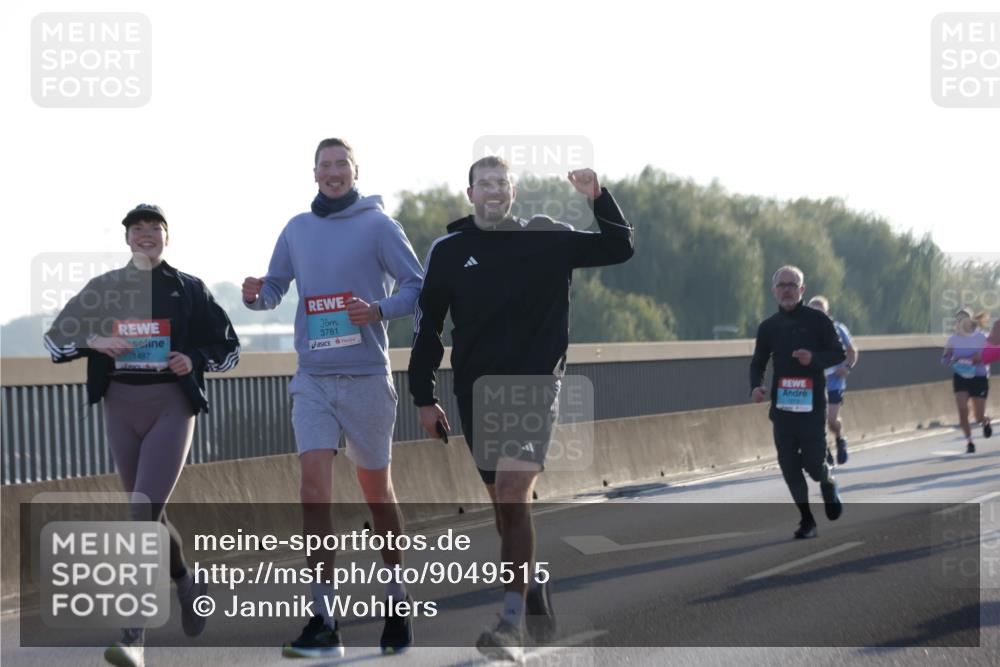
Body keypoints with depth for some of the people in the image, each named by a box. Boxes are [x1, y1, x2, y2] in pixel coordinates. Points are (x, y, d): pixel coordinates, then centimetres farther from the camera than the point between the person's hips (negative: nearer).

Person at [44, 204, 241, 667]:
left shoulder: (189, 290, 4)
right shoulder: (104, 289, 8)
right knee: (148, 513, 11)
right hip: (121, 405, 4)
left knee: (144, 511, -17)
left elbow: (228, 349, 10)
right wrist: (92, 342, -9)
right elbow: (54, 341, 11)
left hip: (171, 404, -3)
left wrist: (194, 360, -10)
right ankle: (186, 584, 39)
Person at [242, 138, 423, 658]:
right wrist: (255, 295, -6)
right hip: (312, 379, 3)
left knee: (376, 490, 7)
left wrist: (379, 310, -21)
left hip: (366, 376, -3)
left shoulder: (377, 225, -2)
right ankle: (323, 622, -11)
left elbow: (419, 286, -3)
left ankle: (398, 603, 25)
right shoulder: (297, 229, 11)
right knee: (314, 485, -10)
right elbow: (275, 288, 17)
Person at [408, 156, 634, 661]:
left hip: (535, 385, -3)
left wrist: (599, 198, -4)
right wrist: (424, 397, 6)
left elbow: (618, 248, 10)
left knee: (513, 498, -18)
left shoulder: (546, 239, 4)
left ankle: (512, 623, -20)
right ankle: (535, 597, 27)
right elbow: (426, 327, 10)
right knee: (506, 505, 9)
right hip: (476, 391, 3)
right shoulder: (447, 252, 6)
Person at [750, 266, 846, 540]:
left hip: (812, 404, -3)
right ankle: (806, 519, 12)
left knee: (812, 462, -7)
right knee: (789, 465, -1)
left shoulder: (817, 320, -1)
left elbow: (839, 353, 1)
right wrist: (756, 386, -6)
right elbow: (758, 363, 14)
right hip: (781, 406, 3)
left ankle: (828, 482, 30)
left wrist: (814, 358, -18)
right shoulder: (768, 327, 8)